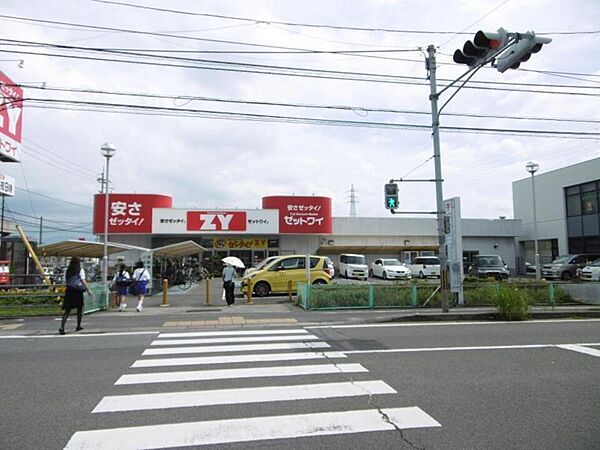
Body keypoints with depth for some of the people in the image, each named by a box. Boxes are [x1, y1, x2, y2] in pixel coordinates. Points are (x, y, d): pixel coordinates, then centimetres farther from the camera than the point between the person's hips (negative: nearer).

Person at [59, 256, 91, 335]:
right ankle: (78, 326, 22)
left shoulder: (67, 270, 7)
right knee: (79, 309, 14)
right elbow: (83, 281, -11)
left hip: (69, 291, 4)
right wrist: (88, 290, -7)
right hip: (78, 291, -3)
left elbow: (65, 282, 8)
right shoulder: (80, 270, -5)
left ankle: (62, 327, -11)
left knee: (67, 310, 4)